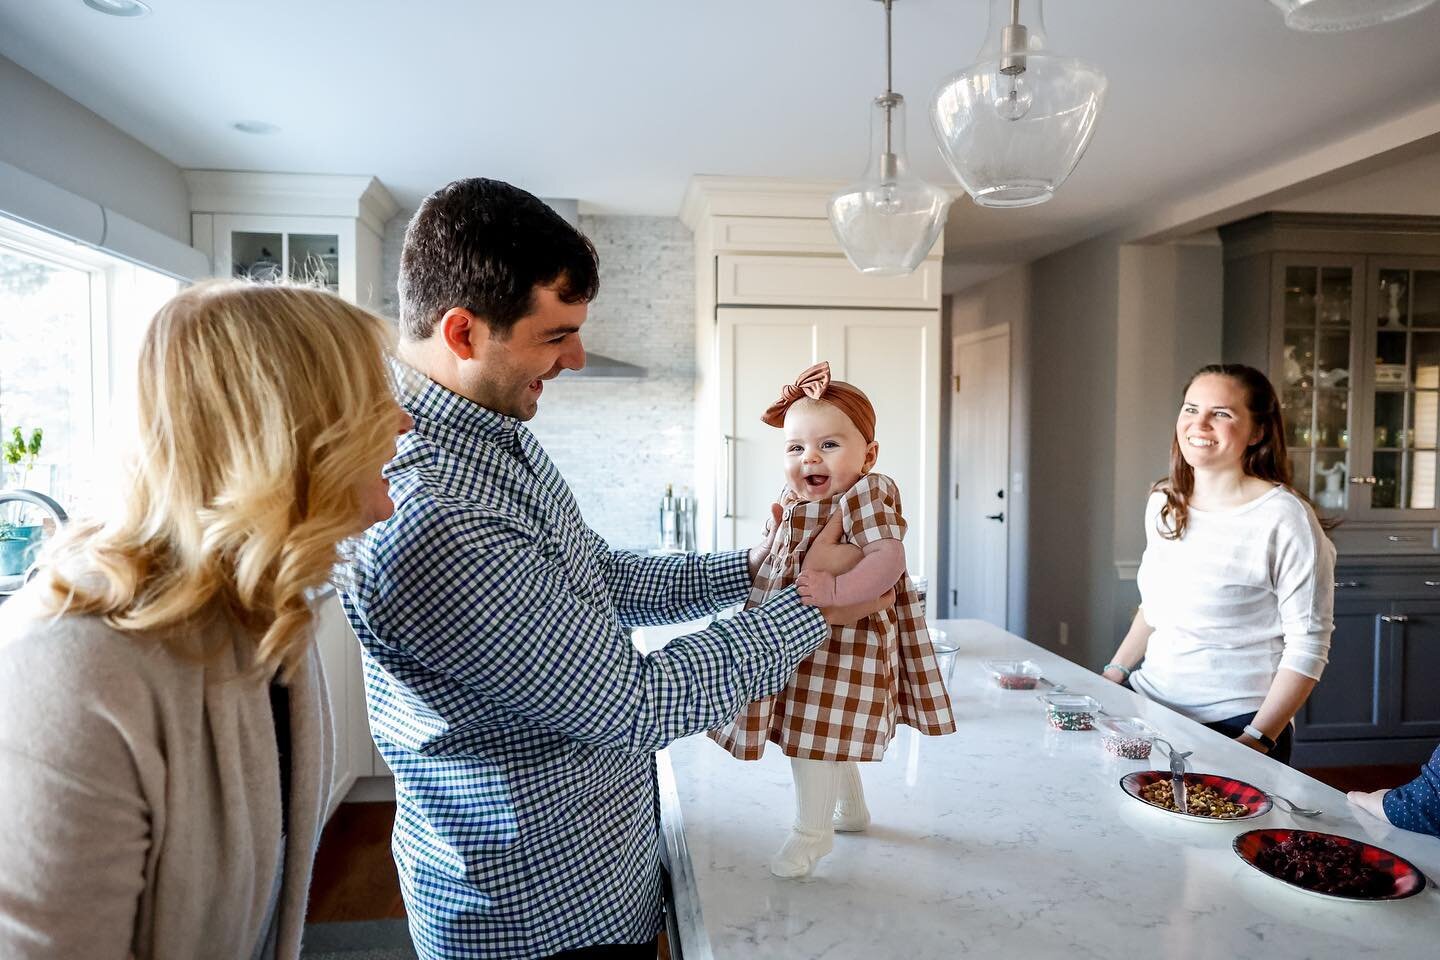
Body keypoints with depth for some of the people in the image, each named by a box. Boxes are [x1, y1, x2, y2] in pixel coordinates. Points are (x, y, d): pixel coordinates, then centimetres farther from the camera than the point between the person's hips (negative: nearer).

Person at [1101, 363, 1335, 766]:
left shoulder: (1284, 517, -15)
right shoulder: (1163, 502, 4)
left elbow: (1307, 645, -13)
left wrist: (1257, 739, -16)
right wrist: (1114, 672, 8)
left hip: (1233, 728, -5)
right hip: (1147, 703, 5)